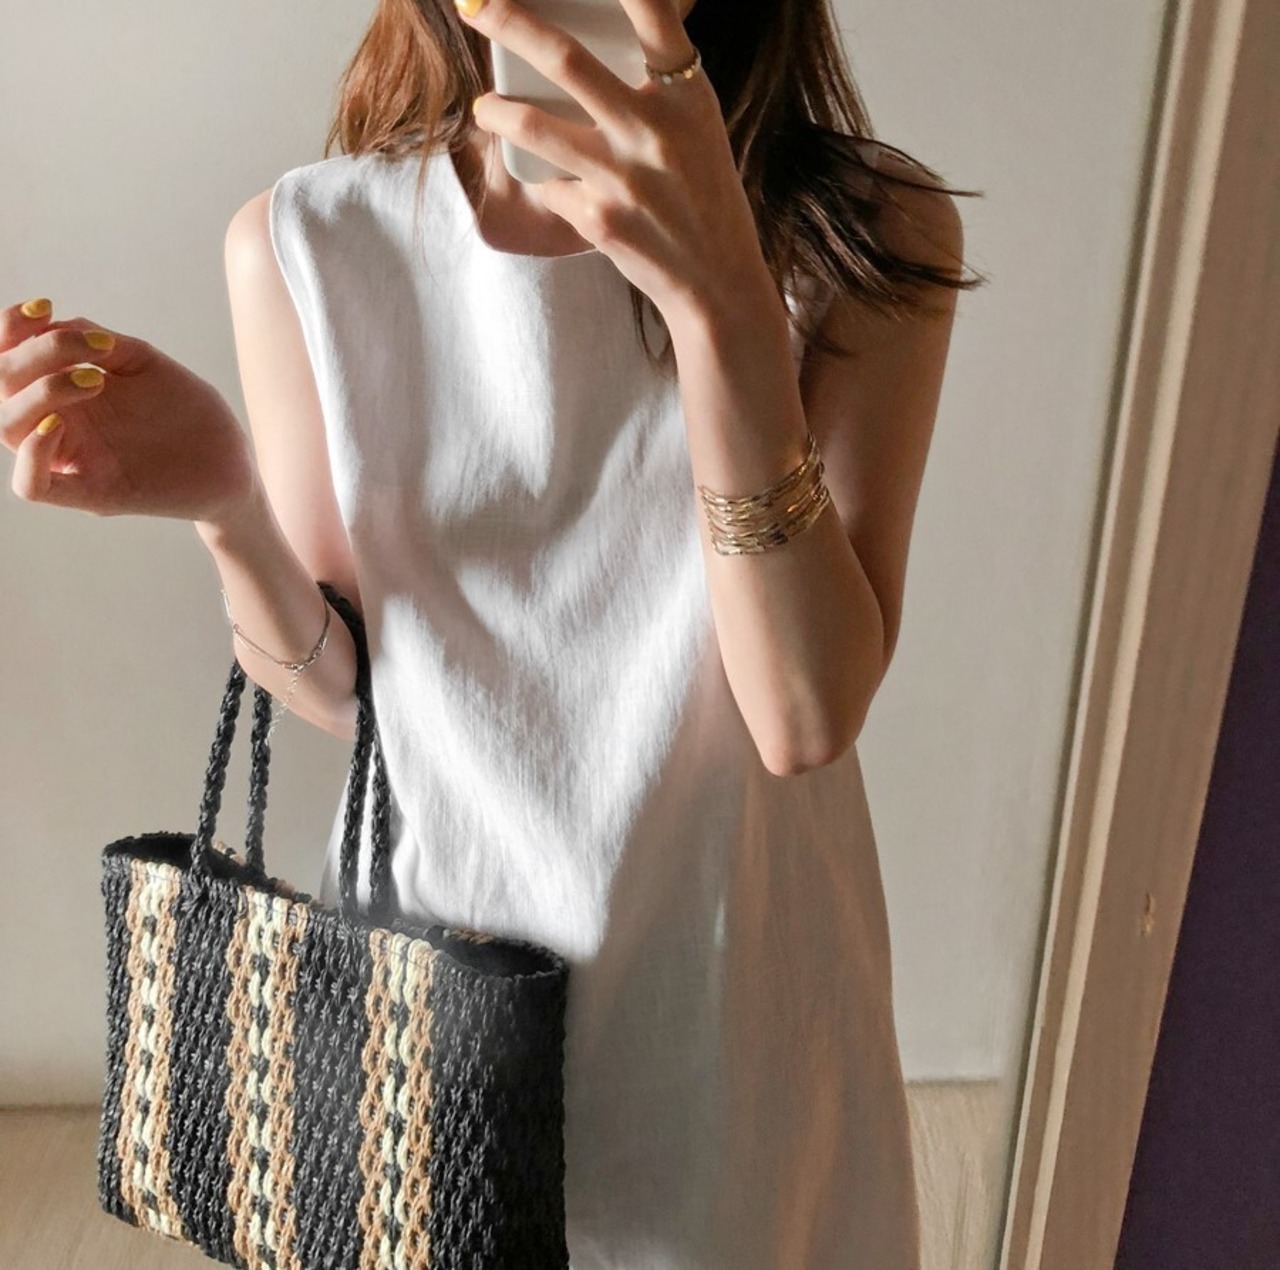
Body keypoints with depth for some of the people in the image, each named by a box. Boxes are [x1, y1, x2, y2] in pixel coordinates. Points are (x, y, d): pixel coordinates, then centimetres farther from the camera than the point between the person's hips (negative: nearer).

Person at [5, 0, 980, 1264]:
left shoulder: (866, 239, -14)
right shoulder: (306, 242, -11)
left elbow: (806, 716, -22)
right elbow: (336, 691, -4)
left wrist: (725, 304, -32)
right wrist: (224, 507, -24)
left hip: (729, 959, 0)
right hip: (440, 923, 1)